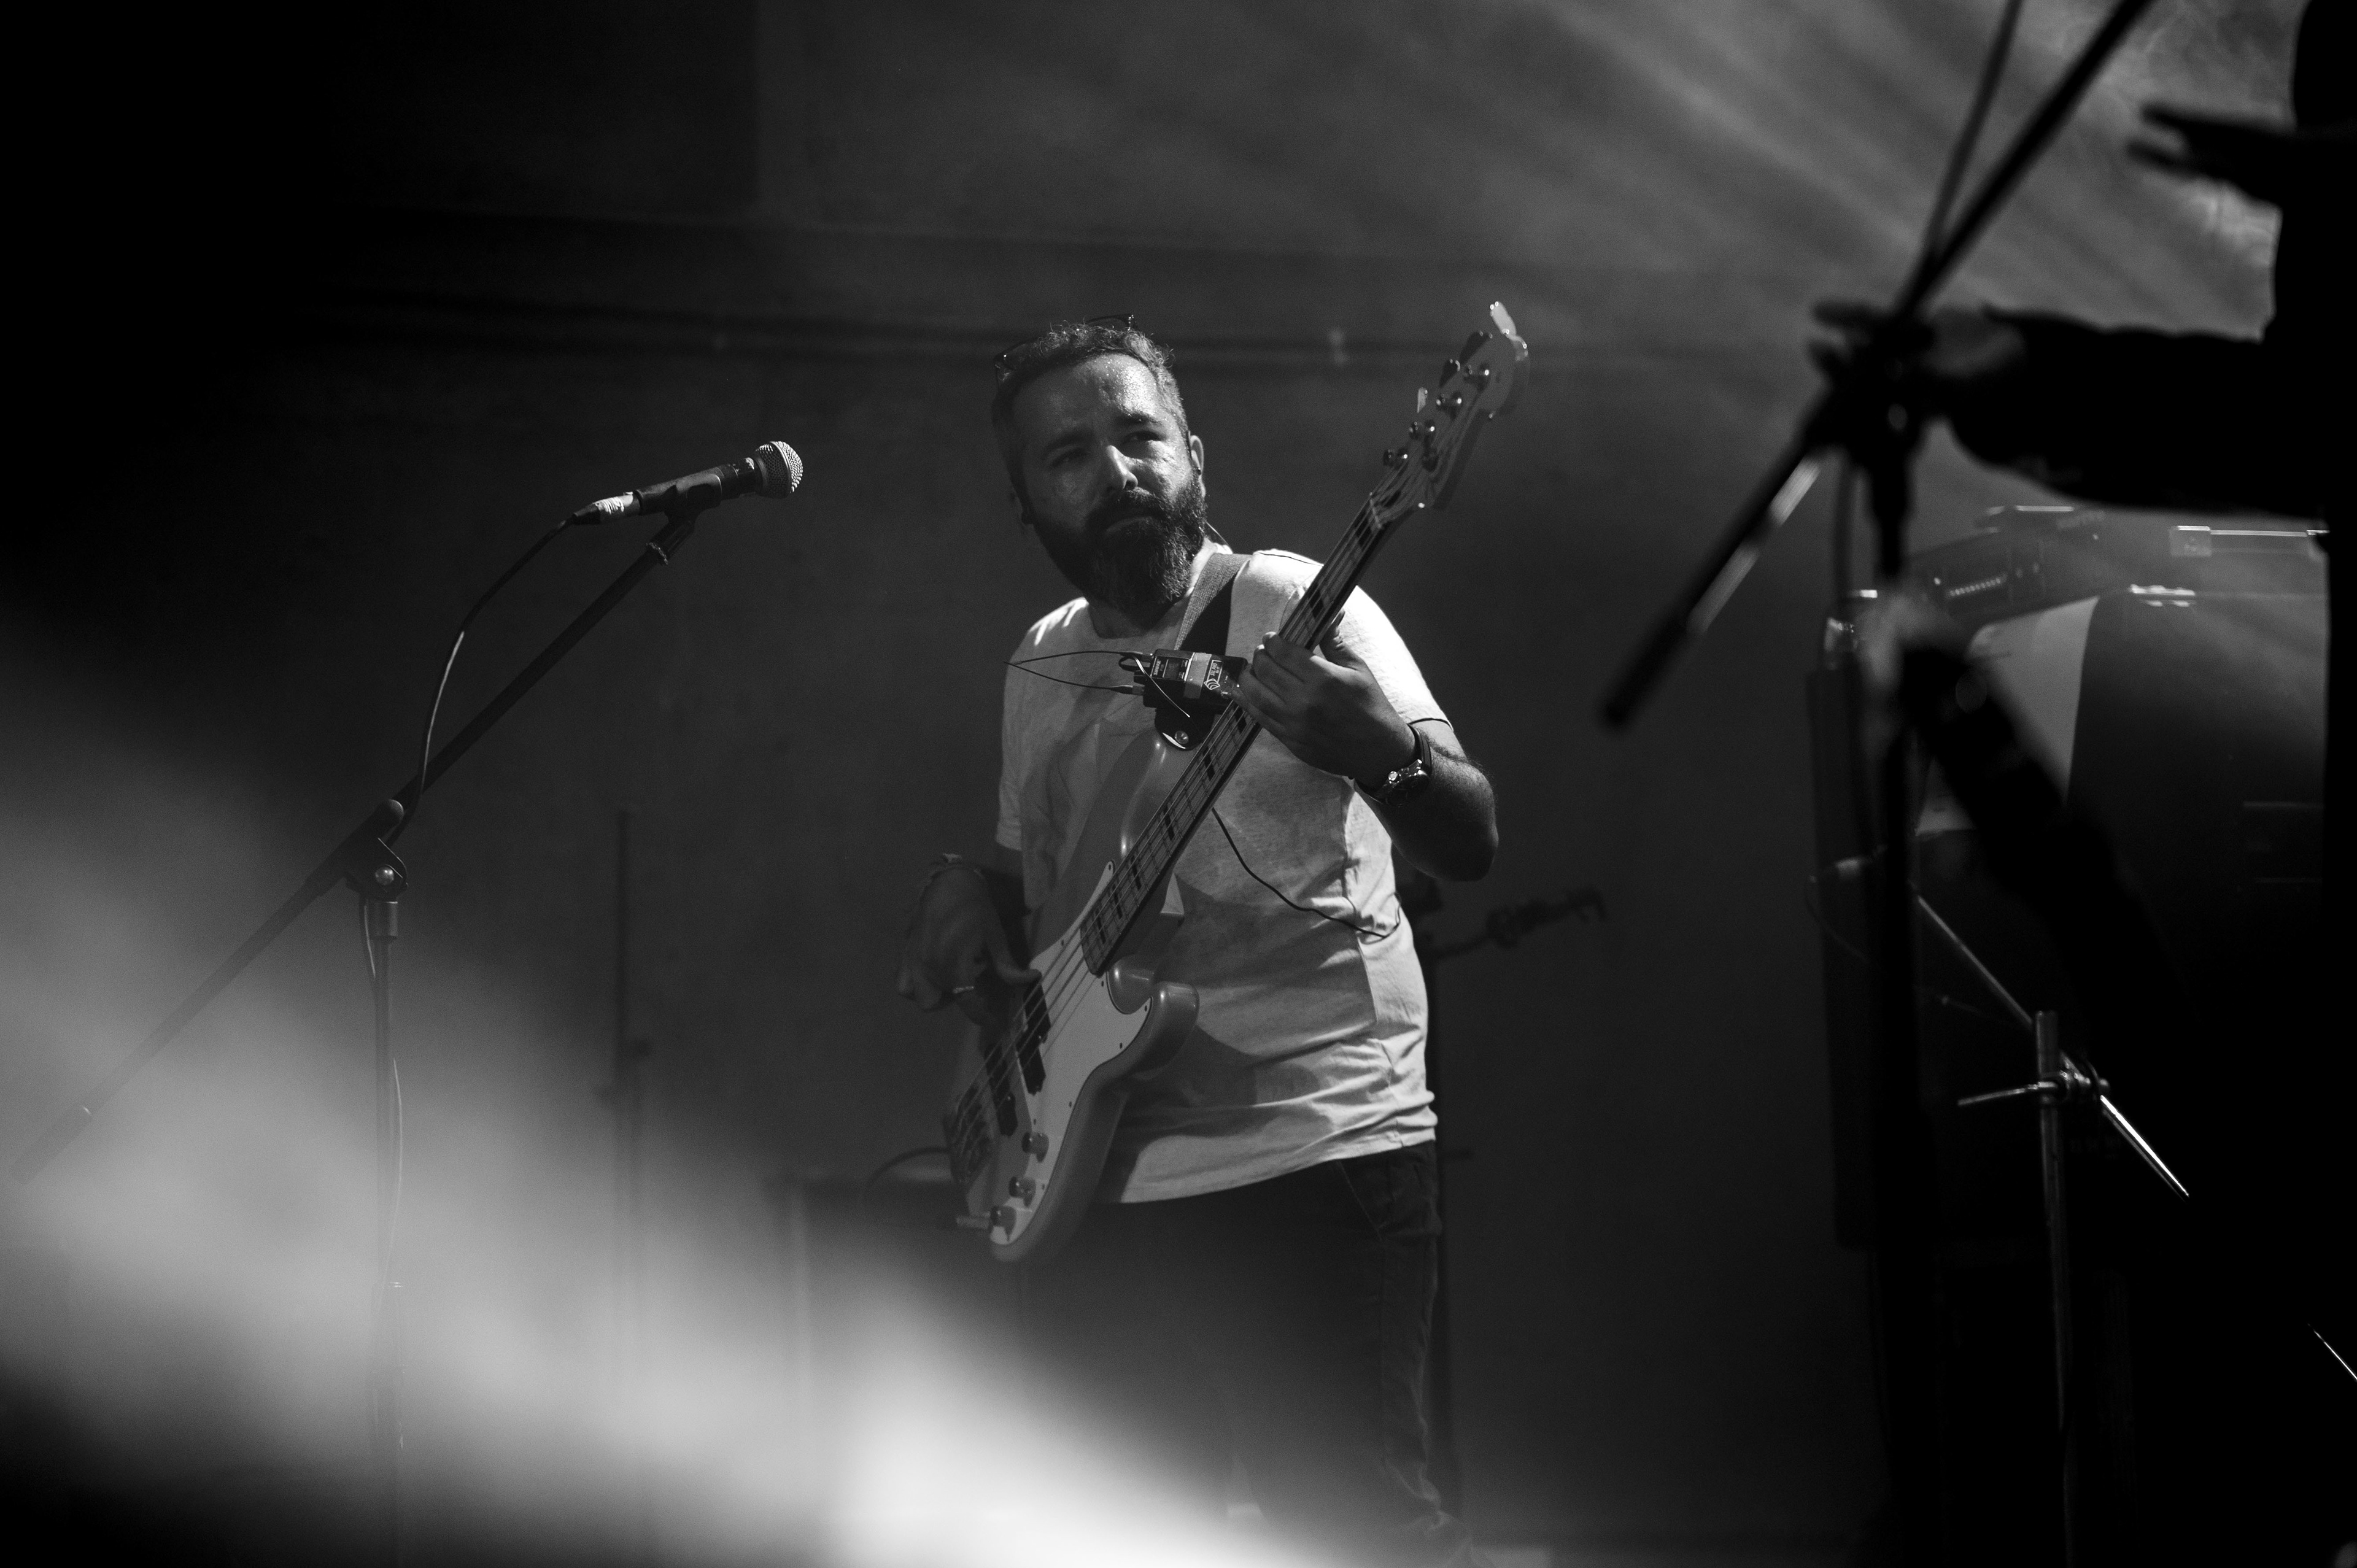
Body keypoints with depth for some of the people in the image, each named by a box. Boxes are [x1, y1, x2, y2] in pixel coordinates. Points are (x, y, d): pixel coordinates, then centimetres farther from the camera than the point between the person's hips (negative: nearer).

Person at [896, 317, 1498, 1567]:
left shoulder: (1286, 613, -5)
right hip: (1088, 1185, 7)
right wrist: (965, 895, 6)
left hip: (1308, 1161, -7)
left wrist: (1382, 752, -37)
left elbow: (1470, 845, -15)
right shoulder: (1042, 668, 14)